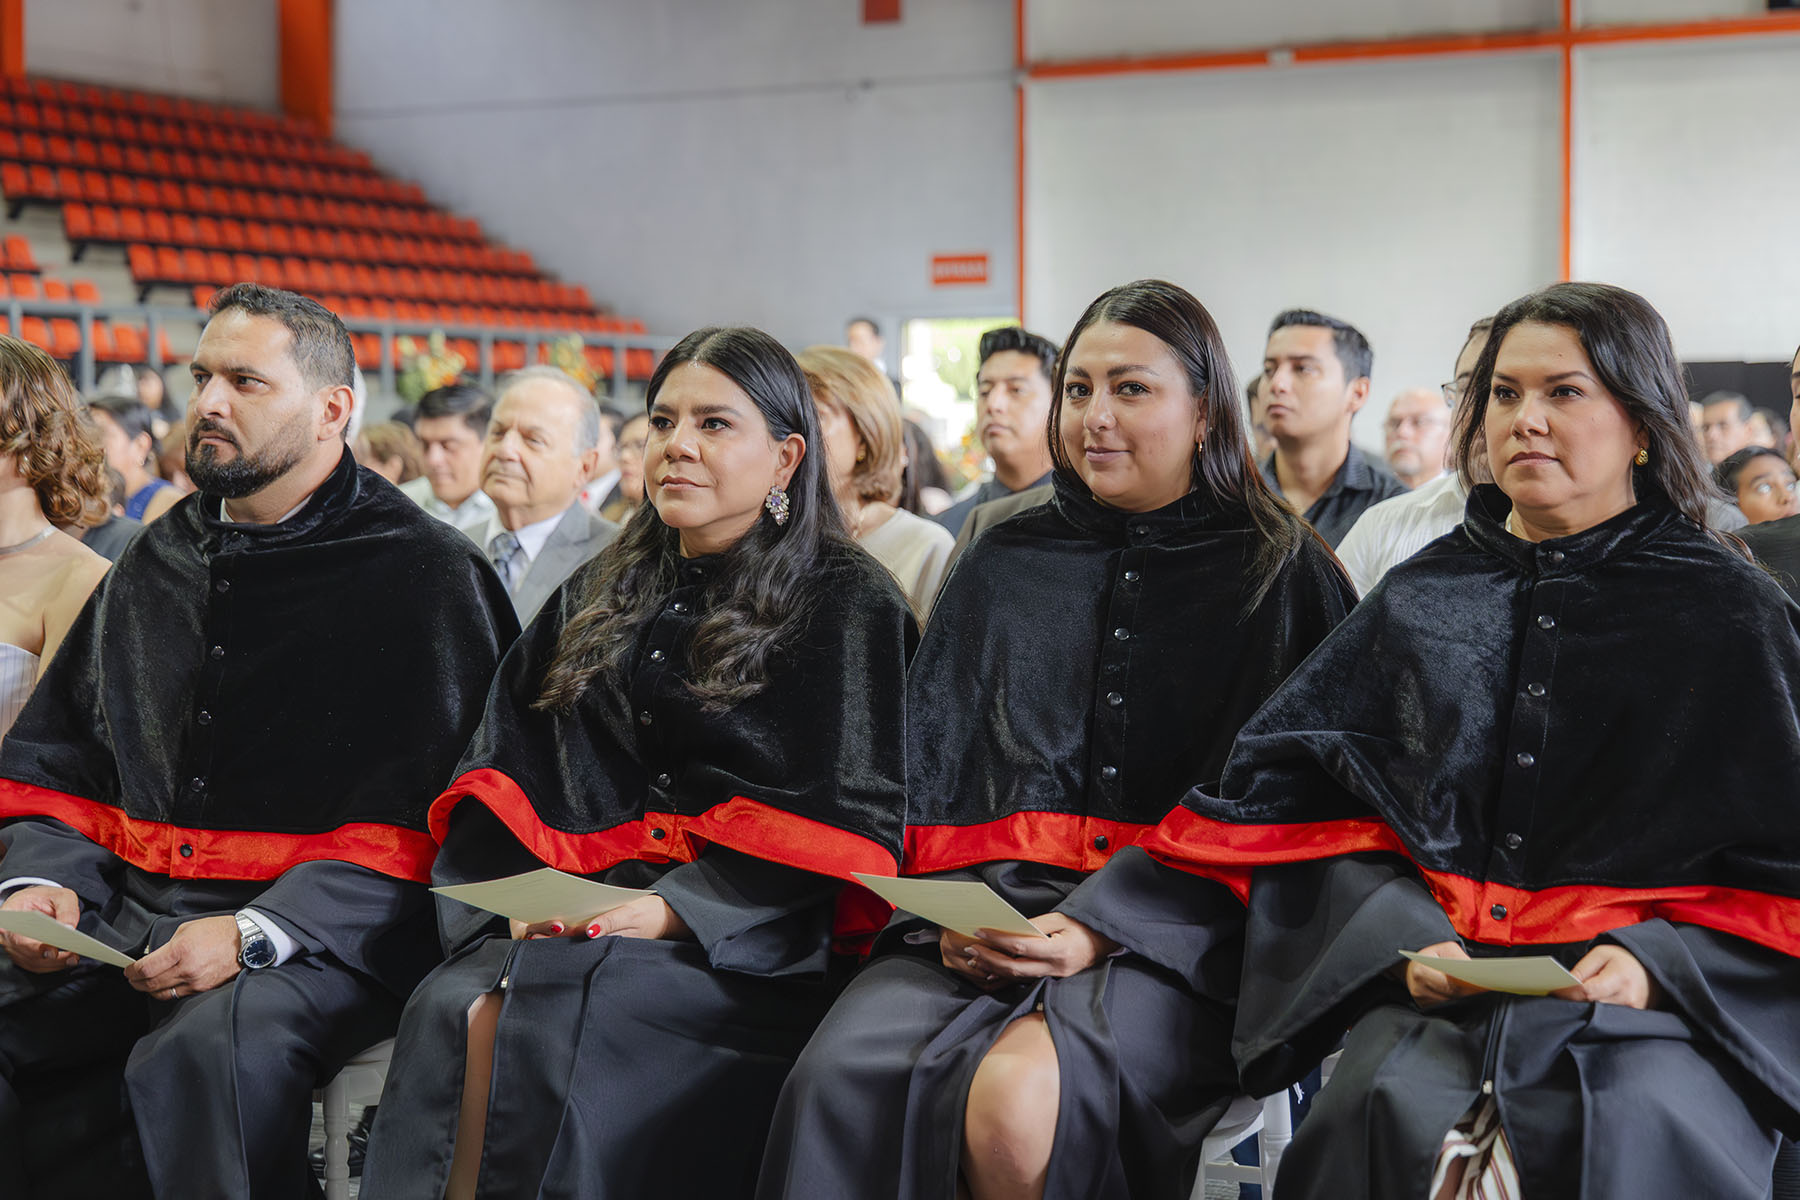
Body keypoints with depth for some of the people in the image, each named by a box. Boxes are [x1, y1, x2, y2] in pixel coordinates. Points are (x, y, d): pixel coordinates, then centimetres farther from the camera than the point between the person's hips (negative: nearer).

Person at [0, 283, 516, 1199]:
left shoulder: (426, 575, -3)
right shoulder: (156, 561, 17)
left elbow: (426, 815, -10)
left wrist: (254, 933, -20)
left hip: (317, 930, -5)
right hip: (129, 911, 6)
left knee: (208, 1050, -34)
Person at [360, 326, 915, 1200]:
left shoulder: (847, 603, 4)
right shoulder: (599, 600, 20)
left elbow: (840, 810, -5)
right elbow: (501, 770, 15)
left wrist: (674, 907, -15)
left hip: (743, 946, -4)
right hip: (571, 919, 5)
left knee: (549, 1023, -31)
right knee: (452, 1012, -27)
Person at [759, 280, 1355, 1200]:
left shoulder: (1283, 576, 7)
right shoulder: (1002, 566, 19)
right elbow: (929, 761, 14)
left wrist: (1102, 926, -14)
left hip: (1170, 935, -3)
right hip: (983, 914, 3)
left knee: (1016, 1101, -33)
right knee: (840, 1082, -28)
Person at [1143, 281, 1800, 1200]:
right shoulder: (1424, 597, 15)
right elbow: (1296, 794, 8)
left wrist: (1654, 962, -12)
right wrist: (1402, 938, -8)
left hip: (1661, 994, -1)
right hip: (1441, 982, 2)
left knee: (1625, 1125, -34)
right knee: (1392, 1108, -31)